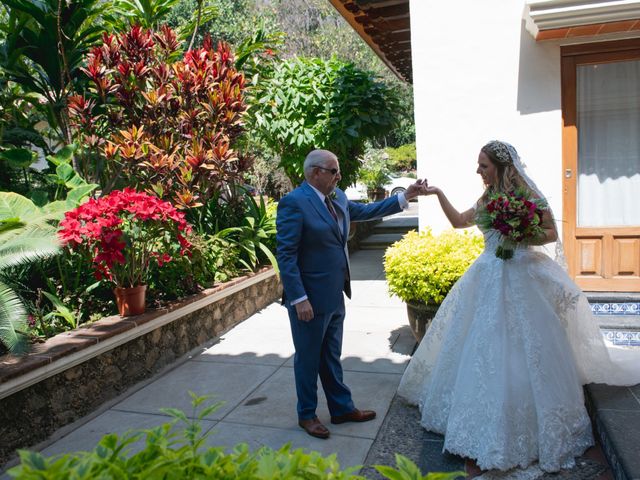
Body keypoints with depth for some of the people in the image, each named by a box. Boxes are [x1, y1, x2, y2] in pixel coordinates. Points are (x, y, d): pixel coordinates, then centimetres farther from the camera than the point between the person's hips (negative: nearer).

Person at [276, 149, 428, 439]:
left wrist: (405, 197, 16)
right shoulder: (293, 203, -18)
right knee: (308, 359, 11)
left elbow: (366, 211, 21)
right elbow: (285, 255, -20)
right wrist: (299, 299, -22)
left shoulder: (338, 197, 7)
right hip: (310, 300, -8)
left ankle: (341, 408, 36)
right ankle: (307, 415, 30)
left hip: (334, 295, 8)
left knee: (331, 357, 21)